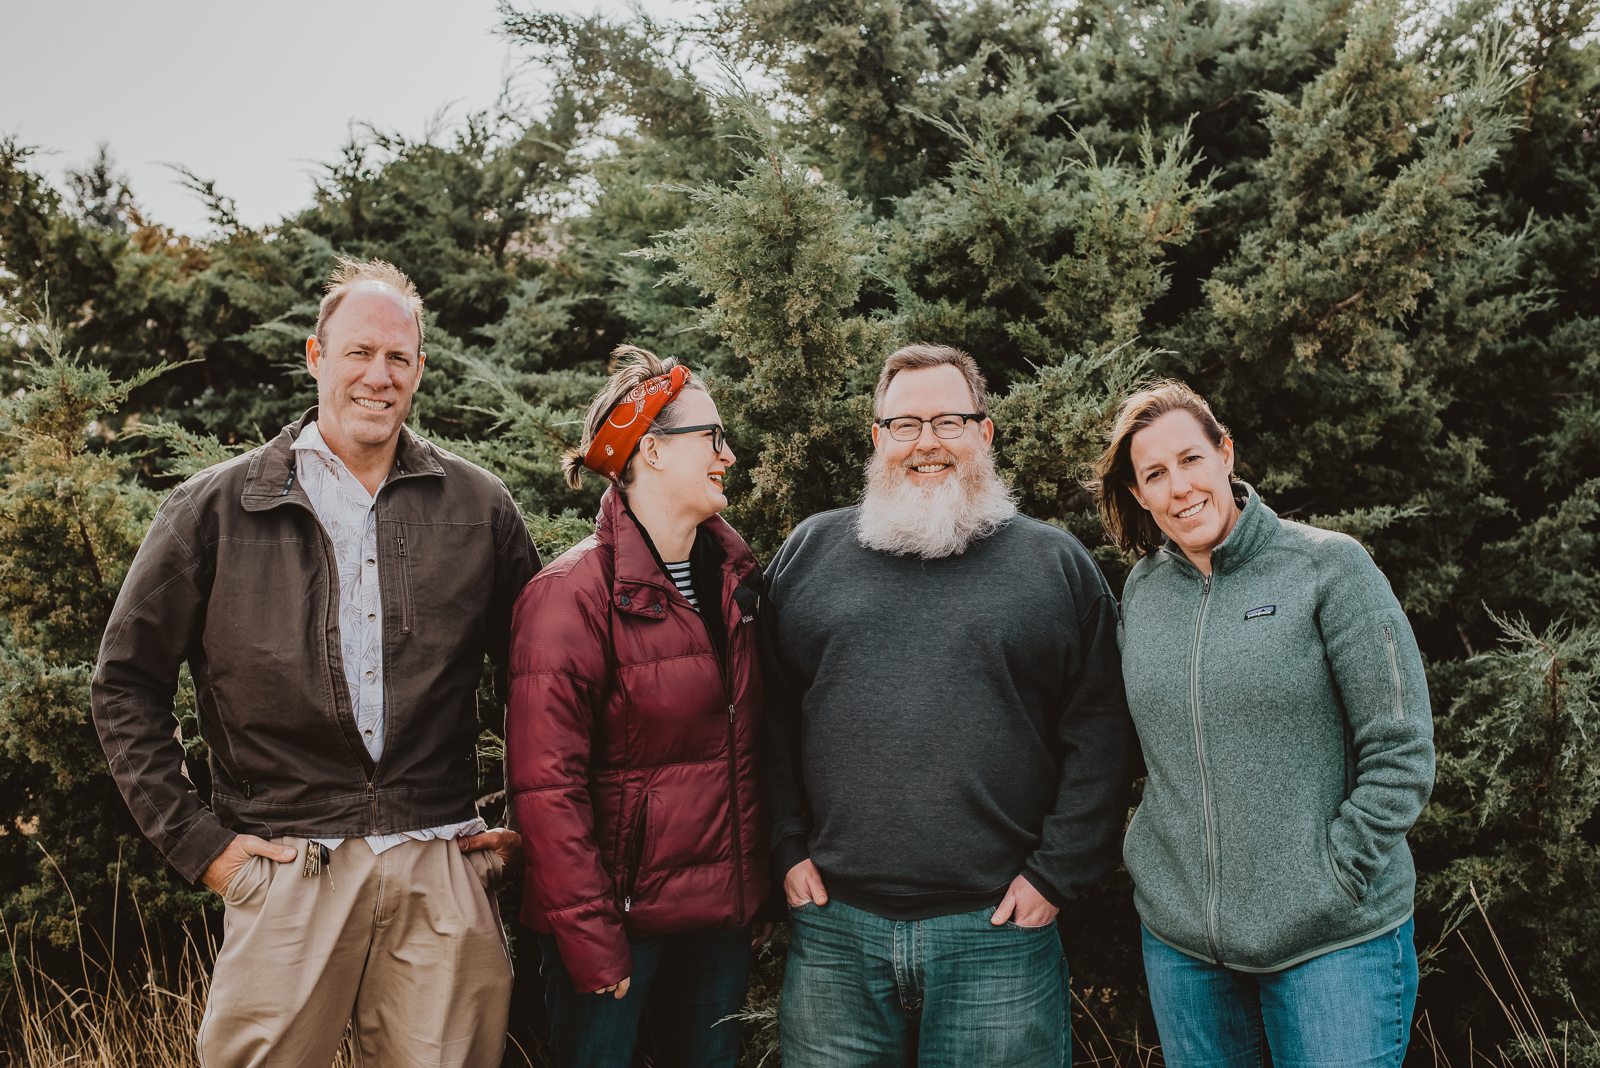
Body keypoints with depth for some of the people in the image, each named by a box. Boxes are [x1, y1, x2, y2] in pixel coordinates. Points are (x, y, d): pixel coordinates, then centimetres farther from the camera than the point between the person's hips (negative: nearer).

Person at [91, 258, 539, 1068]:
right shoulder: (216, 510, 3)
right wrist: (196, 840, 1)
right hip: (287, 873, -1)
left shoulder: (477, 508, 7)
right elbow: (127, 685, 6)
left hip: (443, 878, 2)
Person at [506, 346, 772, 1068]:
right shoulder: (574, 593, -14)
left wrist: (764, 894, 9)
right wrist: (591, 944, -19)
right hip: (620, 913, -6)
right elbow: (547, 784, -18)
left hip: (723, 915, 6)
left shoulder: (735, 577, 7)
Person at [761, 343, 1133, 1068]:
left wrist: (1054, 873, -5)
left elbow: (1098, 734, 1)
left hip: (1000, 929, -1)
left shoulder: (1058, 563, 6)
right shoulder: (810, 551, 9)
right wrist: (787, 848, 1)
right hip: (832, 926, 1)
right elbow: (770, 714, 9)